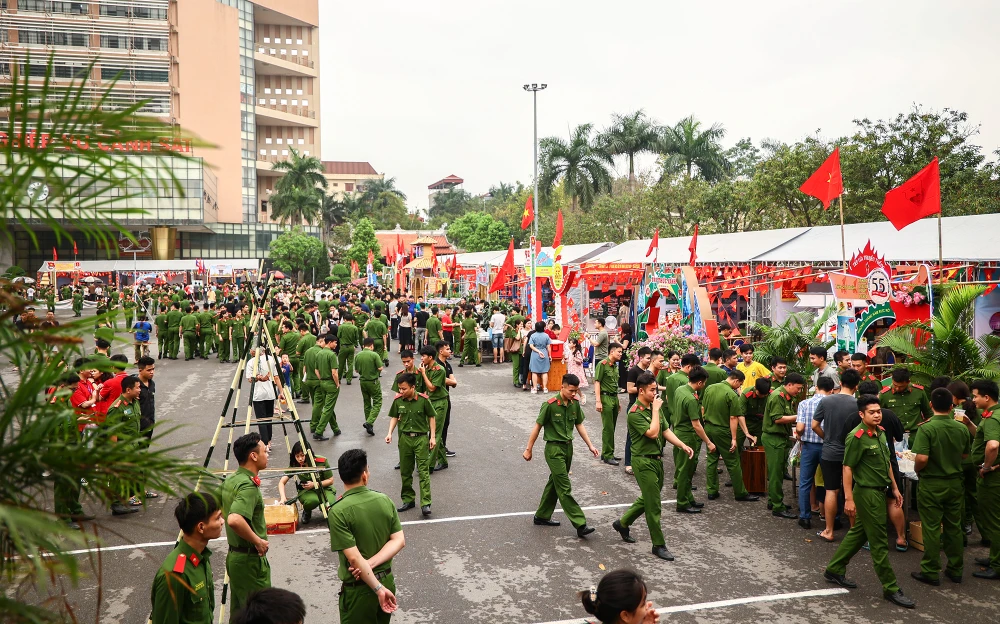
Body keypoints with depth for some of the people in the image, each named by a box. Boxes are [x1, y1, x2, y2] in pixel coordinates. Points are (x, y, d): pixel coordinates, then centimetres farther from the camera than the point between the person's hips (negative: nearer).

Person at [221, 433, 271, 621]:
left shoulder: (230, 480, 6)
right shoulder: (248, 486, -24)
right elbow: (235, 520, -38)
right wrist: (258, 540, -24)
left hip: (234, 555, 9)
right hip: (251, 560, -9)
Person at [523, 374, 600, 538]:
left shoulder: (575, 404, 1)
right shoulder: (550, 405, -17)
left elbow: (579, 425, 12)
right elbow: (537, 426, -9)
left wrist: (590, 445, 6)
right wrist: (529, 449, -4)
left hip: (568, 447, 7)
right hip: (554, 449, -7)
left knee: (554, 483, 17)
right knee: (565, 489, -6)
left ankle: (542, 516, 32)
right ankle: (580, 525, -7)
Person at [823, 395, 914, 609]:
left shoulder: (880, 433, 7)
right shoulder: (856, 437, -18)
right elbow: (847, 468, -18)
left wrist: (895, 488, 18)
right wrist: (848, 499, -20)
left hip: (879, 491, 9)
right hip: (867, 493, -9)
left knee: (858, 533, 17)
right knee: (879, 542, -1)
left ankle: (834, 570, 30)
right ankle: (891, 589, 8)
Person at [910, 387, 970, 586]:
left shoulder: (926, 429, -19)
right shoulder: (962, 428, -3)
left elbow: (922, 458, -25)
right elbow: (965, 454, 10)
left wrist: (916, 469, -6)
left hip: (931, 484, -4)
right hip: (954, 484, 4)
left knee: (932, 528, 4)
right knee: (954, 527, 15)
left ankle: (931, 572, 11)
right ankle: (955, 570, 25)